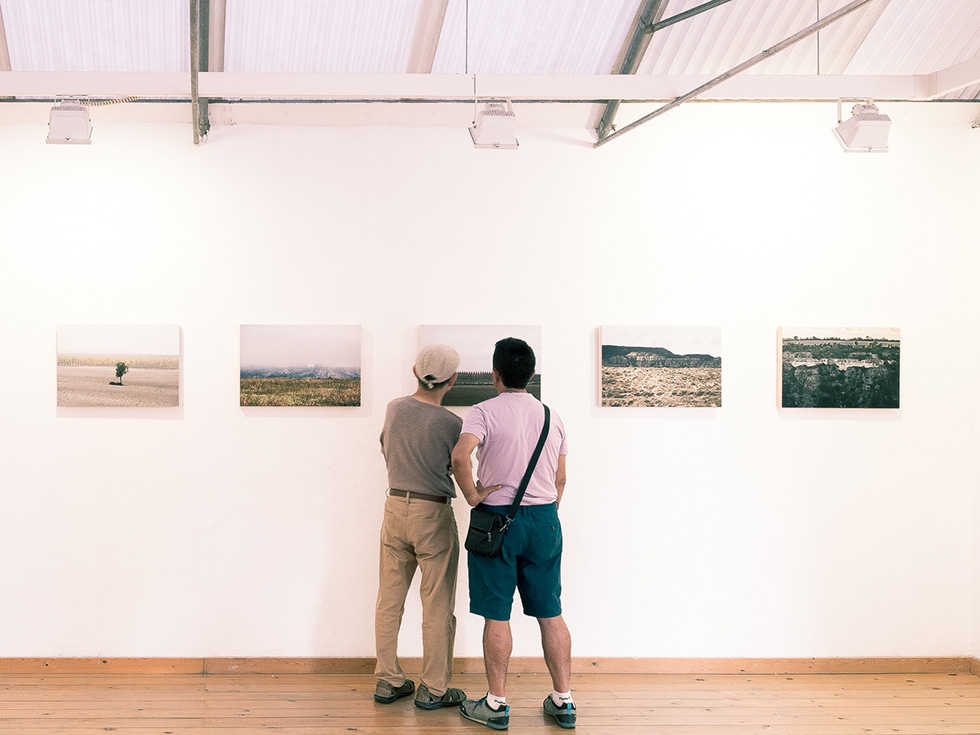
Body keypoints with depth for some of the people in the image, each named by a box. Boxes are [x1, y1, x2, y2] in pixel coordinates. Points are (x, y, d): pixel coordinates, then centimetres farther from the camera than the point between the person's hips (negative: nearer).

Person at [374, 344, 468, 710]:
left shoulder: (394, 409, 0)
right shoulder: (450, 423, -16)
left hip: (395, 507, 5)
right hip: (434, 515, -5)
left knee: (389, 600, 12)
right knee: (437, 606, 4)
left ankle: (388, 681, 19)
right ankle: (433, 688, 10)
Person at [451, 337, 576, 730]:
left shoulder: (485, 412, -8)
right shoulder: (552, 417, 9)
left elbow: (460, 455, -27)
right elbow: (560, 480, 13)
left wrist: (472, 494, -13)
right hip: (545, 519, 5)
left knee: (497, 615, 2)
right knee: (551, 613, 10)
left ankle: (496, 705, 10)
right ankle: (563, 701, 15)